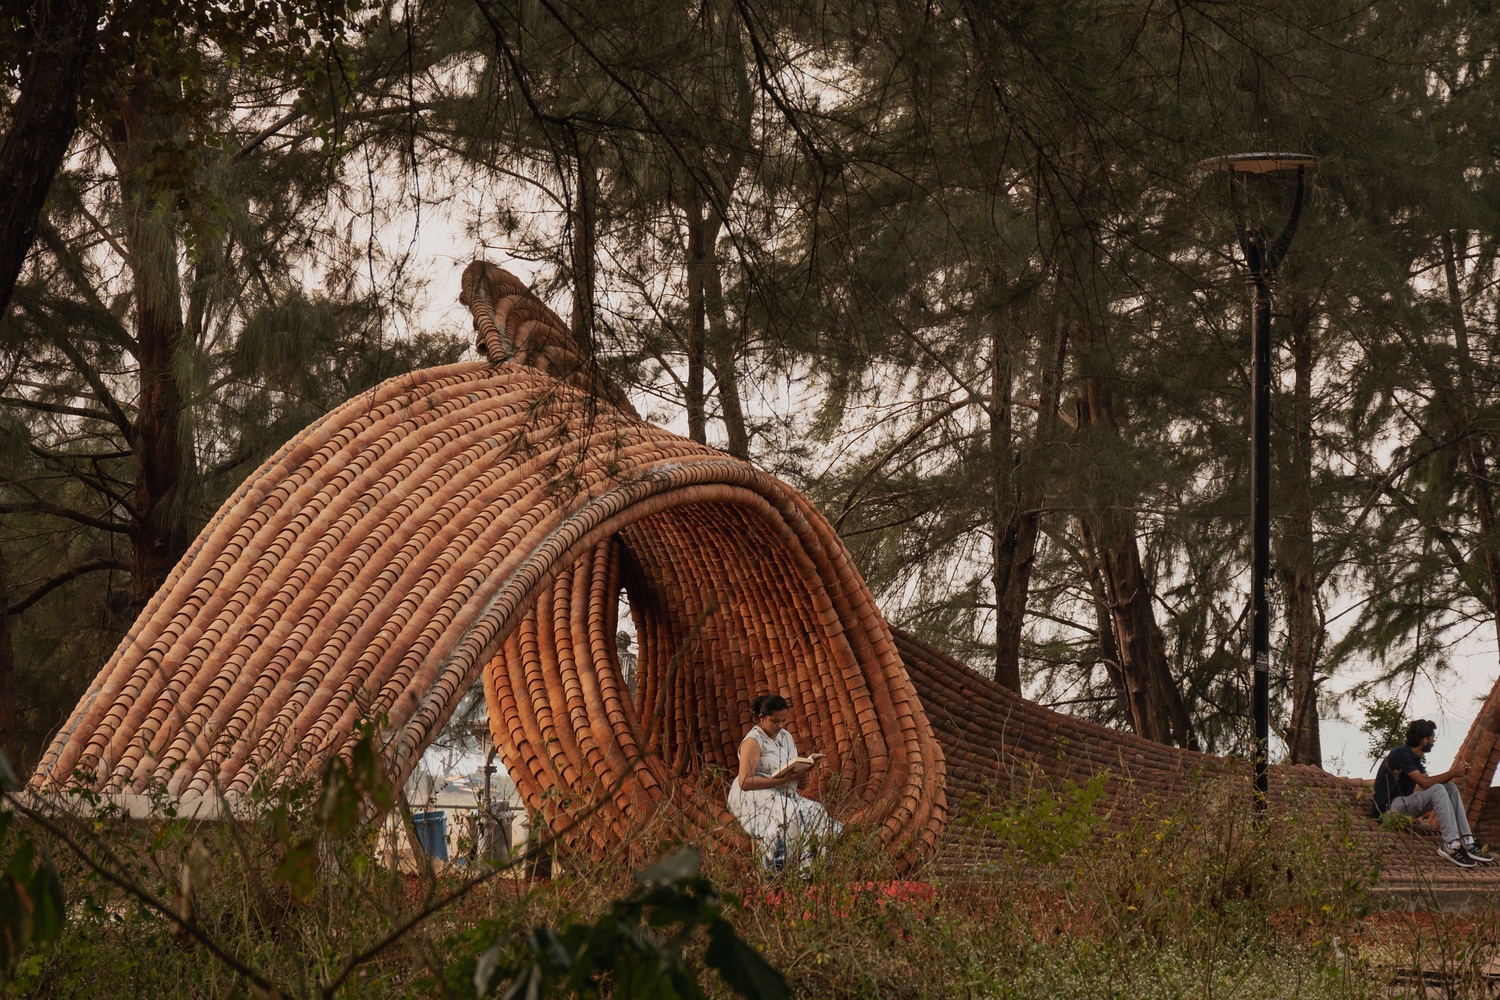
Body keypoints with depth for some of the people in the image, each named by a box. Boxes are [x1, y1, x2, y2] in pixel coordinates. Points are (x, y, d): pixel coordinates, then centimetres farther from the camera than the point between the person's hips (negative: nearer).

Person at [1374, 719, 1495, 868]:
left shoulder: (1413, 757, 16)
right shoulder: (1401, 754, -16)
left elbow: (1429, 781, 9)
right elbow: (1424, 783, -22)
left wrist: (1453, 772, -5)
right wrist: (1453, 773, -15)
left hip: (1404, 803, 10)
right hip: (1390, 807, -10)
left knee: (1450, 788, -1)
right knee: (1438, 790, -27)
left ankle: (1467, 843, -10)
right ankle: (1451, 845, -31)